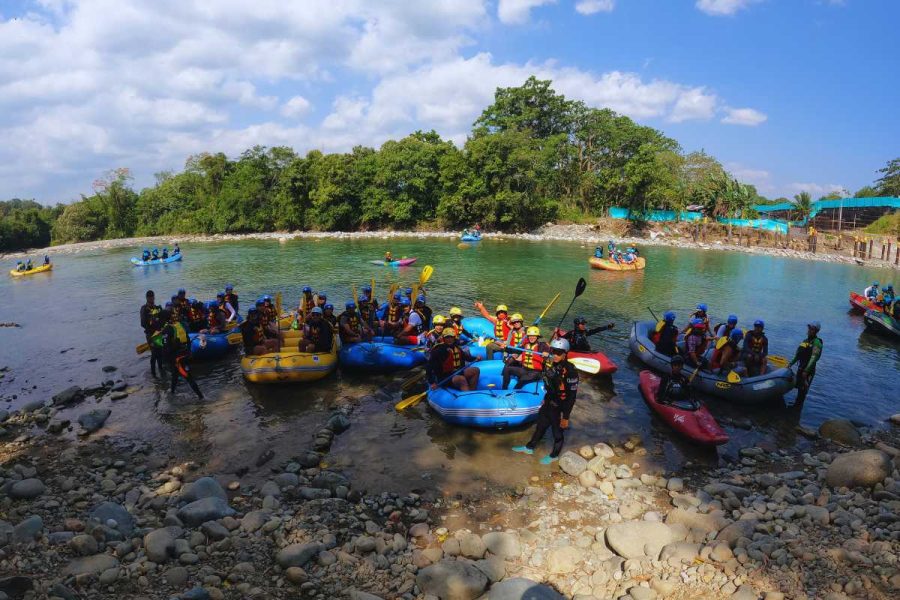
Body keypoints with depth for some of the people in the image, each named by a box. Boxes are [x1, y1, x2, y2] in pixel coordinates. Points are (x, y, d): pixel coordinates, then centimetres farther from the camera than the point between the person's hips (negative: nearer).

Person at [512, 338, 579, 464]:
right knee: (540, 426, 24)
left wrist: (566, 416, -18)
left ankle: (554, 455, 40)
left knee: (557, 432, 16)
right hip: (548, 404, 7)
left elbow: (571, 397, -22)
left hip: (559, 408, -7)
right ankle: (529, 447, 45)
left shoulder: (570, 371, -28)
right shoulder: (550, 365, -6)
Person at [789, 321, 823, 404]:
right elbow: (797, 355, 20)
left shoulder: (817, 342, -12)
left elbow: (813, 358, -19)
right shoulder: (805, 341, 14)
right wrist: (790, 364, 14)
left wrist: (806, 371, -22)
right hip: (800, 368, 8)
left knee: (803, 390, -3)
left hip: (809, 370, -7)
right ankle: (797, 404, 24)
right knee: (799, 388, 14)